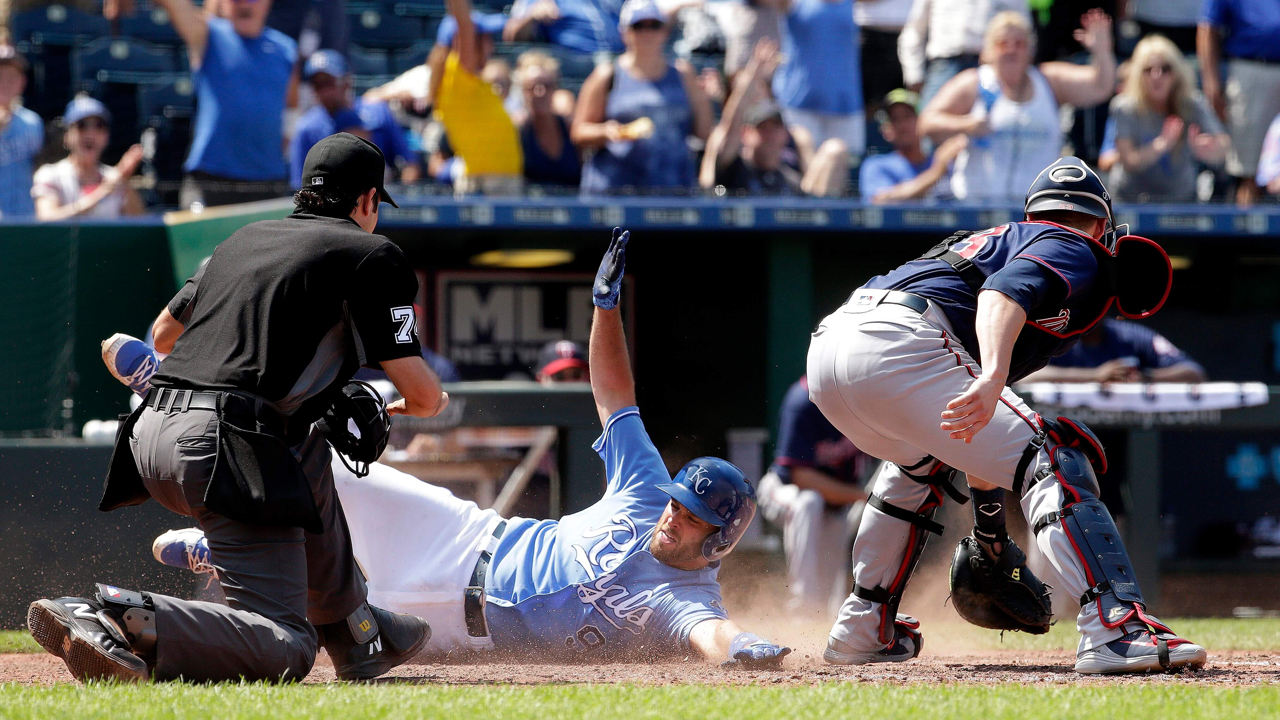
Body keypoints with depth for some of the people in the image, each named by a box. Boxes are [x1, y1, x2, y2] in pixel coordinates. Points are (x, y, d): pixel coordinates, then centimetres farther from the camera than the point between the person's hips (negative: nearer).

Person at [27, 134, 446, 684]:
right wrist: (427, 403, 28)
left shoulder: (245, 238, 25)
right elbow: (421, 391, 3)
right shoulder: (371, 253, 6)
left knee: (310, 456, 35)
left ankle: (357, 638, 35)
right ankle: (116, 620, -30)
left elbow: (163, 333, 37)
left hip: (152, 432, 8)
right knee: (285, 650, -12)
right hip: (225, 451, -8)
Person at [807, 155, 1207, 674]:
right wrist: (992, 378, -30)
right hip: (899, 344, -9)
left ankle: (863, 627, 36)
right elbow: (1005, 292, -14)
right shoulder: (1075, 251, 13)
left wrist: (990, 523, 43)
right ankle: (1115, 628, -27)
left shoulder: (1001, 239, 37)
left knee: (923, 462, 37)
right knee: (1051, 456, -10)